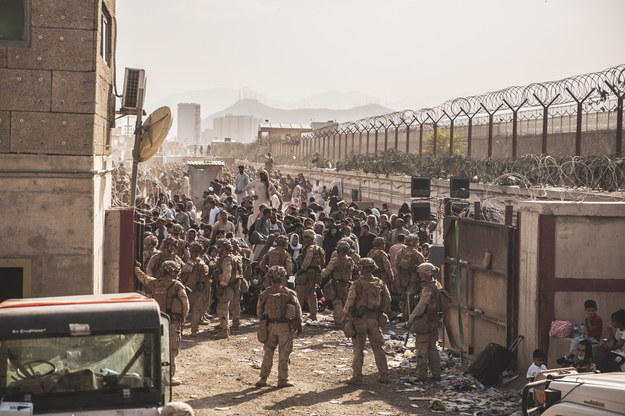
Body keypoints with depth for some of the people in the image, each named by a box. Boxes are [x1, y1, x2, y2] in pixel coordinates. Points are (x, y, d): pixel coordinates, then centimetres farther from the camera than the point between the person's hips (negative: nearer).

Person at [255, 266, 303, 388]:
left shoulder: (264, 294, -2)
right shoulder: (289, 294, -9)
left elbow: (259, 311, 7)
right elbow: (298, 311, -1)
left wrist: (264, 322, 22)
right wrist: (299, 325, 11)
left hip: (270, 326, 2)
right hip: (285, 327, -2)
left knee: (268, 353, 12)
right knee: (283, 354, 6)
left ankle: (263, 378, 13)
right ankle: (282, 379, 10)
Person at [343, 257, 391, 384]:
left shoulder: (357, 285, -13)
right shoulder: (380, 283, 2)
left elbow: (350, 303, -12)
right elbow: (388, 300, 8)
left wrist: (345, 315, 3)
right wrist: (382, 313, 19)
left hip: (359, 320, -4)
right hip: (375, 320, 4)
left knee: (358, 350, 3)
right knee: (378, 348, 12)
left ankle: (357, 377, 6)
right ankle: (383, 375, 14)